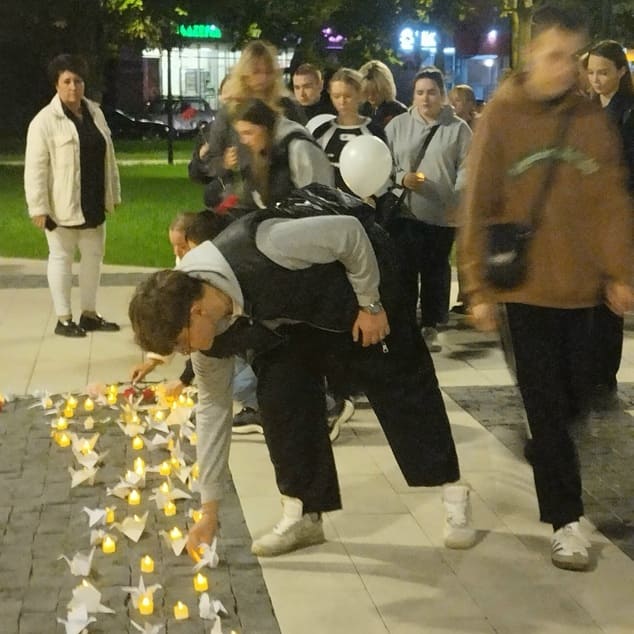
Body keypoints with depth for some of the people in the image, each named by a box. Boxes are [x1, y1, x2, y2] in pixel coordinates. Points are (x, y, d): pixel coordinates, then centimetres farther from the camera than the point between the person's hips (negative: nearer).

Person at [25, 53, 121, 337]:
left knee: (93, 255, 12)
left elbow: (107, 156, 13)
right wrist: (38, 207, -19)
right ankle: (63, 319, 10)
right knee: (61, 257, 3)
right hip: (63, 205, -6)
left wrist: (113, 194, 12)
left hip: (93, 203, 7)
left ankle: (89, 314, 24)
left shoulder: (94, 112, 8)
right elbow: (35, 168, -15)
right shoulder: (45, 120, -12)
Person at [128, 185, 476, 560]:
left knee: (399, 382, 0)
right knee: (279, 395, -9)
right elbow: (213, 407, -9)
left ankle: (455, 496, 13)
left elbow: (349, 232, -29)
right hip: (295, 309, 5)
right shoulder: (211, 331, -22)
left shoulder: (263, 249, -45)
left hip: (360, 267, -4)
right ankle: (302, 515, 4)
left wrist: (371, 305, -19)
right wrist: (210, 509, -5)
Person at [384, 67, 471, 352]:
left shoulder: (458, 128, 3)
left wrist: (457, 203, -11)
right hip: (405, 212, 0)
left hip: (442, 214, 0)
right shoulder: (397, 125, 6)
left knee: (435, 271, 9)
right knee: (405, 270, -1)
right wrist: (400, 178, -12)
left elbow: (466, 170, -1)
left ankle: (430, 326, 20)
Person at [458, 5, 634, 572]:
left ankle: (545, 458, 41)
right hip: (524, 286, -3)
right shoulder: (500, 117, -5)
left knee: (574, 398, 12)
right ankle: (566, 519, 7)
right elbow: (479, 207, -5)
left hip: (579, 286, 3)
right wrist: (479, 287, -6)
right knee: (547, 406, -1)